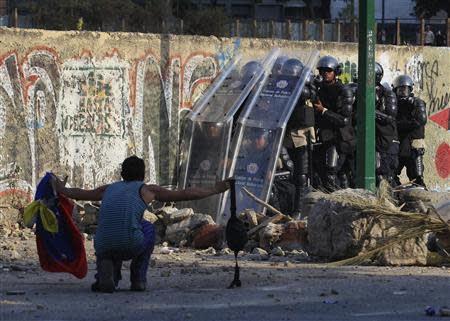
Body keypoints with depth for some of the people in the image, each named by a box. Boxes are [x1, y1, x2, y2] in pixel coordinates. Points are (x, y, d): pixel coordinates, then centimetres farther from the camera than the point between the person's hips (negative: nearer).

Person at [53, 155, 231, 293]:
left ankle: (105, 269, 2)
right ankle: (138, 278, 23)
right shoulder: (147, 190, 19)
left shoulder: (109, 188, 29)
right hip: (131, 245, -2)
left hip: (104, 246, 2)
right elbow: (186, 194, 23)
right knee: (148, 228, 32)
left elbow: (78, 193, 48)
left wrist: (62, 190, 69)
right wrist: (215, 190, 36)